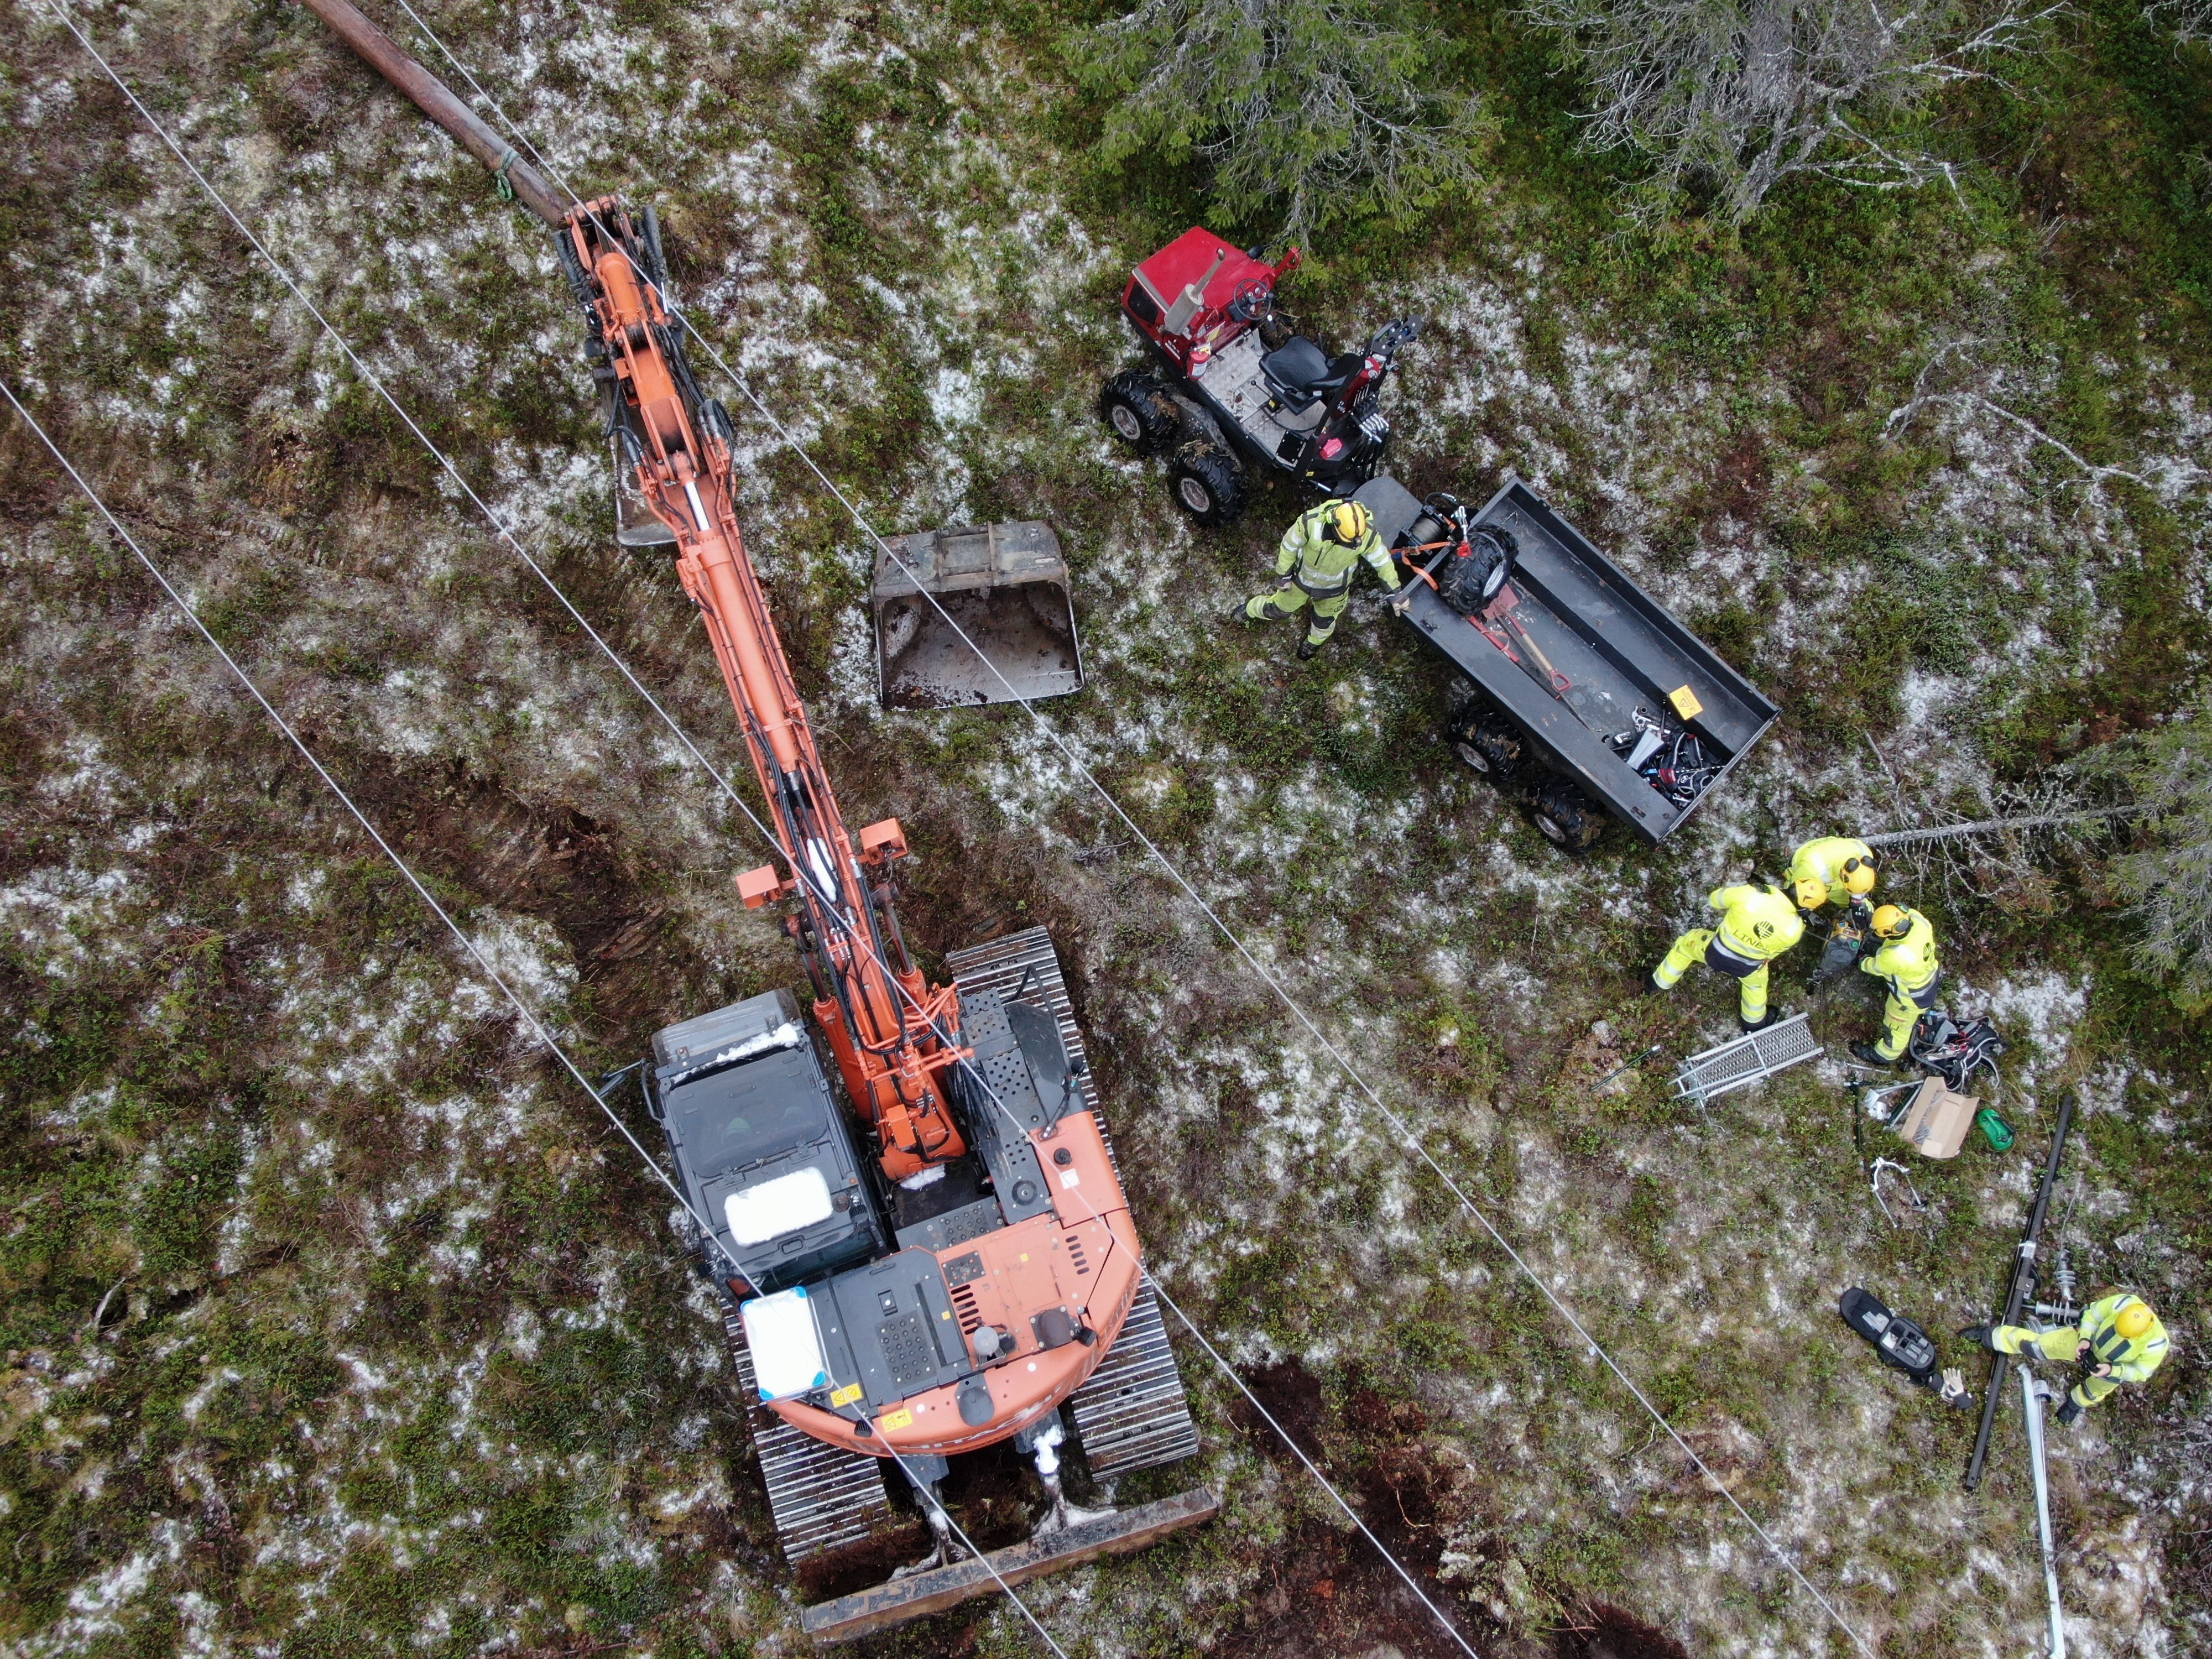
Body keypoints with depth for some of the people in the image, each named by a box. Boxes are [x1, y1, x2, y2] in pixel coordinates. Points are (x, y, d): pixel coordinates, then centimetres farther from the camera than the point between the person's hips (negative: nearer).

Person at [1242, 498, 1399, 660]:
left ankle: (1314, 641, 60)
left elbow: (1382, 561, -15)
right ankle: (1250, 609, 54)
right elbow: (1289, 546, -19)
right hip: (1303, 578, -1)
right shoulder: (1311, 523, -39)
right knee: (1279, 609, 22)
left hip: (1334, 589, 1)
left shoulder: (1368, 535, -35)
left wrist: (1395, 591, -10)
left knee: (1325, 622, 26)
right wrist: (1284, 575, -8)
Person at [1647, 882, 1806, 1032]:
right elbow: (1773, 951, -3)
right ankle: (1755, 1023, 60)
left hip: (1715, 954, -1)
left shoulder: (1747, 894, -32)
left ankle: (1660, 983, 51)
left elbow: (1714, 900, -10)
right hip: (1748, 969, 1)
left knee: (1686, 944, 32)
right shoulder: (1794, 928, -26)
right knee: (1755, 983, 37)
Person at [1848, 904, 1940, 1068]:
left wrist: (1862, 964, 1)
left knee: (1898, 1027, 23)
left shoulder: (1894, 957, -45)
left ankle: (1886, 1055, 48)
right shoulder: (1916, 918, -30)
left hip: (1913, 996, -6)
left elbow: (1876, 967, -21)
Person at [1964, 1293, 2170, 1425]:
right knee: (2039, 1343, -3)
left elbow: (2141, 1372, -20)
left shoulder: (2155, 1343, -37)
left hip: (2113, 1367, 0)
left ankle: (2074, 1405, 58)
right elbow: (2093, 1314, -16)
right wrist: (2085, 1339, -27)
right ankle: (1988, 1335, 12)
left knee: (2091, 1394, 21)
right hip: (2089, 1341, 0)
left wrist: (2113, 1371, -33)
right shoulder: (2124, 1303, -35)